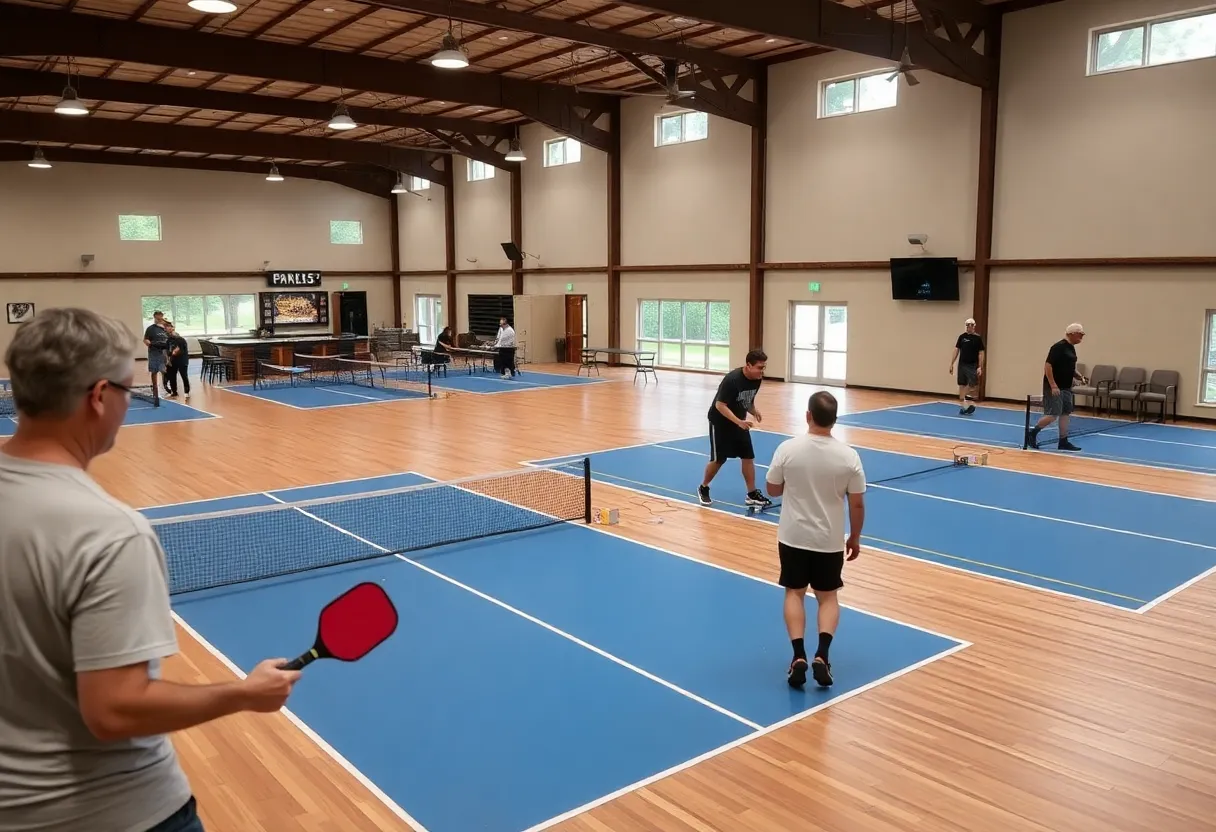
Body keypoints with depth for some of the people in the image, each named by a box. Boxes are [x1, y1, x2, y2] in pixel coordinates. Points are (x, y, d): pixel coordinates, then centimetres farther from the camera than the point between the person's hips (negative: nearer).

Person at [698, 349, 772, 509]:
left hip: (740, 422, 7)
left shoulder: (757, 379, -7)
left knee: (748, 456, 2)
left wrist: (754, 411, -11)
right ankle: (703, 489, 21)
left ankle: (752, 494, 10)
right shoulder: (732, 379, -29)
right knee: (719, 459, 0)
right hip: (720, 422, -7)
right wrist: (739, 421, -34)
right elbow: (720, 405, -27)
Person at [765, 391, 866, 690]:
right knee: (828, 597, 16)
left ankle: (799, 657, 3)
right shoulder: (849, 456, -12)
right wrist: (855, 538, 9)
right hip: (830, 541, 1)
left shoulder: (788, 448, -14)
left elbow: (773, 490, -1)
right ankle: (821, 656, 0)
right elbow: (857, 504, -5)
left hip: (793, 537, 0)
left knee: (794, 593, 15)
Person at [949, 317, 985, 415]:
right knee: (962, 385, 5)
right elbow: (956, 350, 8)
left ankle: (969, 403, 4)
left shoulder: (978, 338, -2)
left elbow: (981, 353, -3)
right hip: (962, 365, 3)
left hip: (973, 366, -2)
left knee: (973, 385, -11)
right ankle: (962, 406, 12)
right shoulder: (962, 337, 6)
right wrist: (951, 364, 4)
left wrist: (980, 367, -11)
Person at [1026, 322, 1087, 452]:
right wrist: (1053, 386, -23)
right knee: (1053, 414, -10)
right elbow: (1048, 366, -21)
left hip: (1066, 388, 9)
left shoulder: (1071, 348, 13)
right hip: (1054, 388, -9)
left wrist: (1079, 376, 8)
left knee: (1065, 413, 8)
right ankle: (1032, 432, 5)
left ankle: (1063, 442, 11)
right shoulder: (1058, 347, -16)